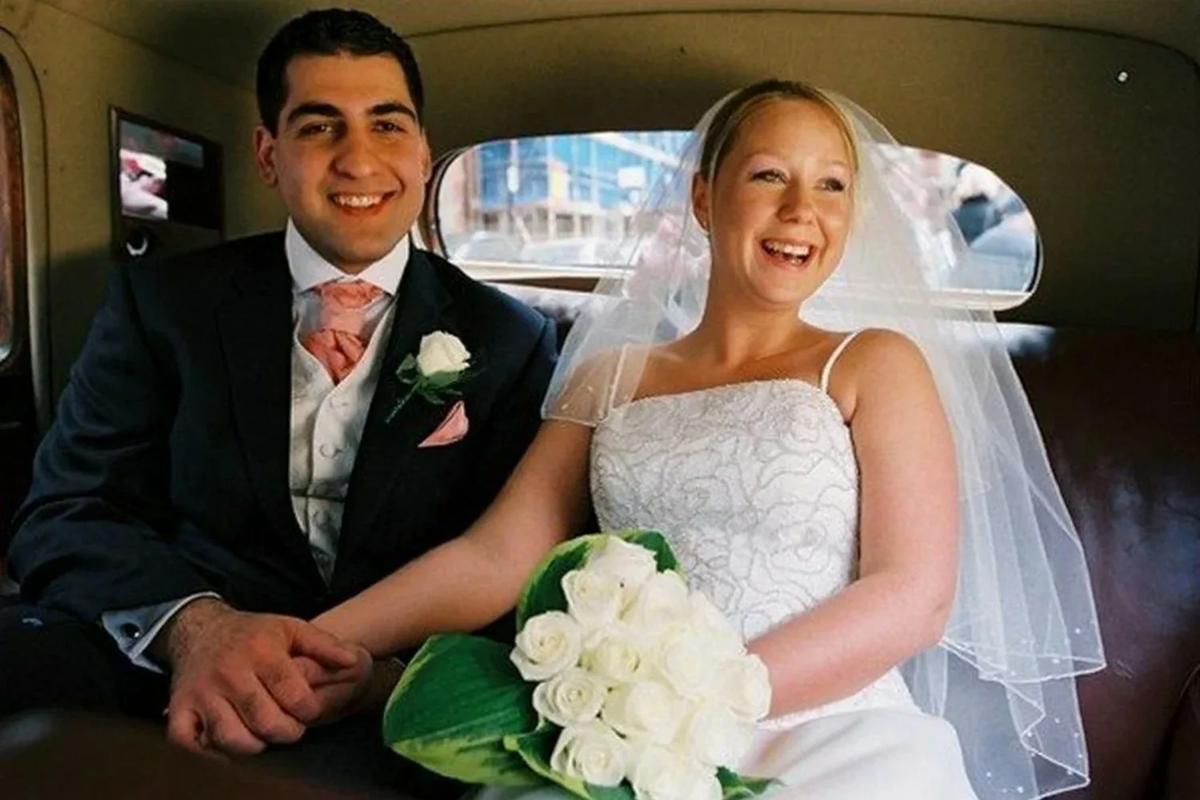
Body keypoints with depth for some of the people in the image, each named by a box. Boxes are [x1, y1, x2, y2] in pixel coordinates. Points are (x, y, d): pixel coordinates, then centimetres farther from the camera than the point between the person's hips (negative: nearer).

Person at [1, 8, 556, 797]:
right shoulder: (162, 302, 7)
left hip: (387, 701, 1)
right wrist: (190, 621, -22)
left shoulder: (509, 341, 5)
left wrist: (384, 660, -22)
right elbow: (66, 515, 1)